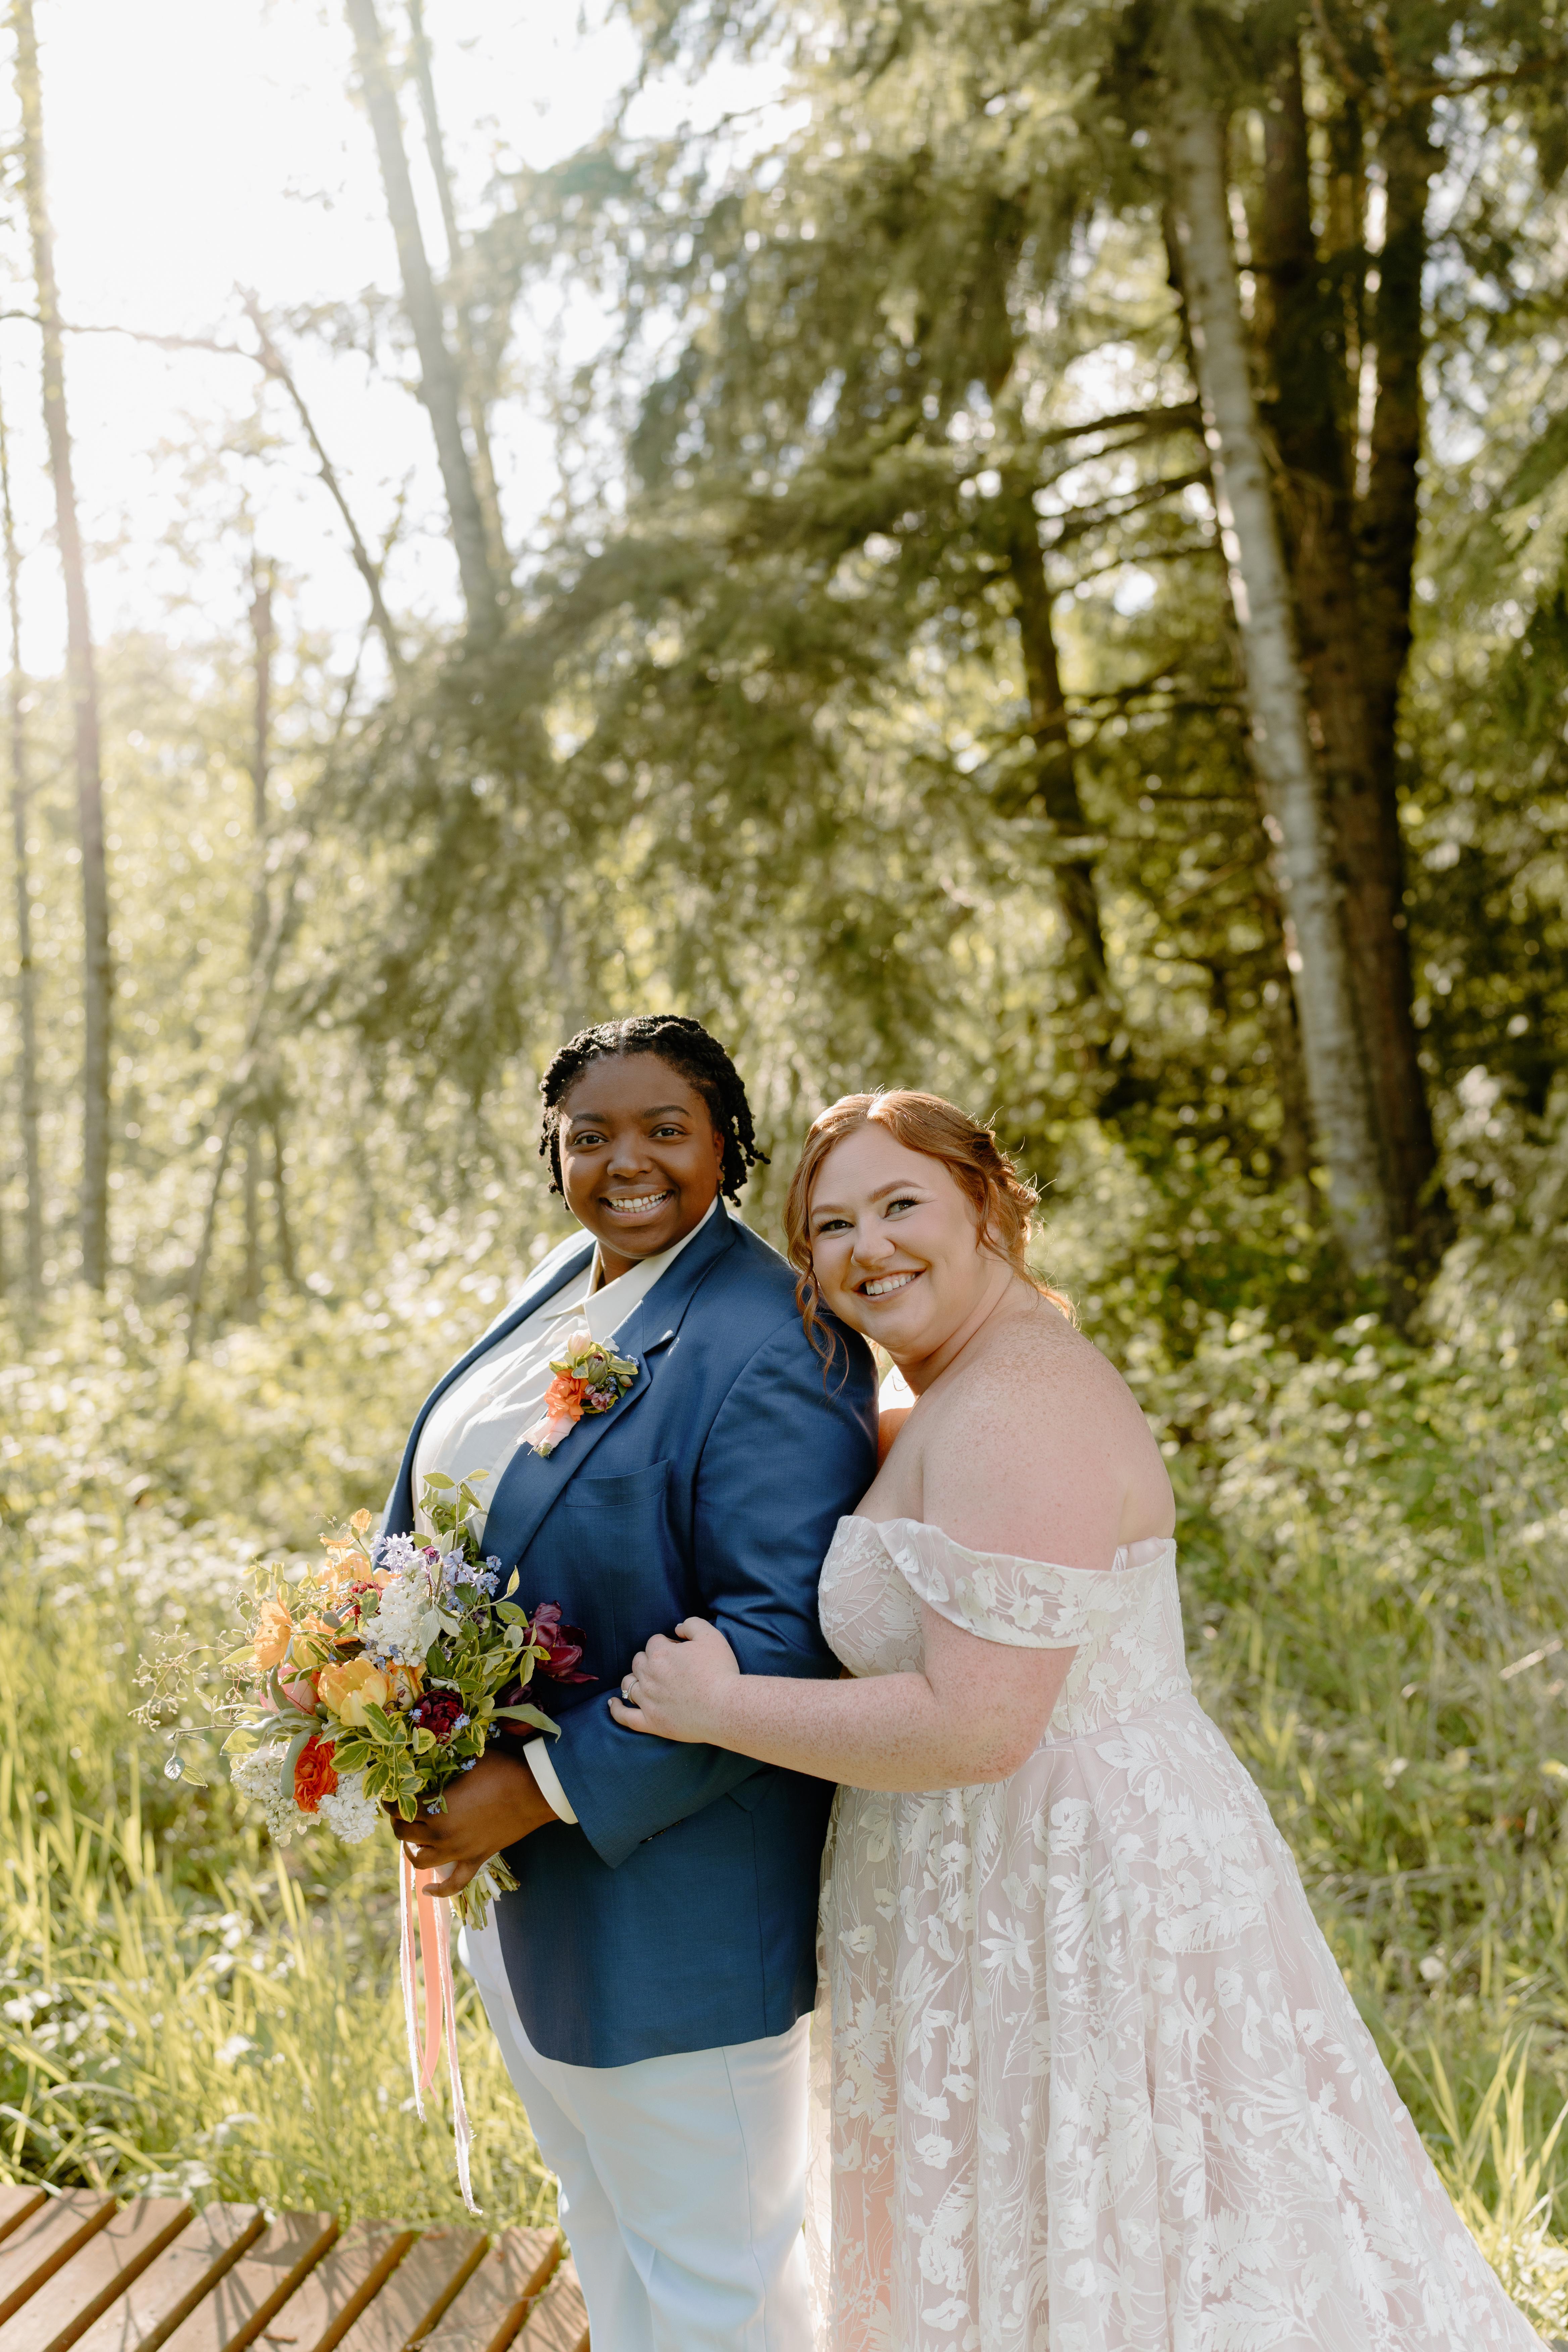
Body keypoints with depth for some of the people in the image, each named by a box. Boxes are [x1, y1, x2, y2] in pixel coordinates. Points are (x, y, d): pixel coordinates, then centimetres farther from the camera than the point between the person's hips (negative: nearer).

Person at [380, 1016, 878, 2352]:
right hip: (509, 1868, 9)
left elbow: (779, 1636, -28)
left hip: (669, 1884, -8)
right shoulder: (567, 1285, 4)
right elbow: (449, 1510, 17)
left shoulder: (771, 1351, -23)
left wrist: (547, 1786, -26)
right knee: (602, 2227, 27)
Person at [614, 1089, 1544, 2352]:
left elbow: (975, 1725, -27)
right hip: (1019, 1901, 10)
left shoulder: (1020, 1410, -22)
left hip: (1076, 1902, -10)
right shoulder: (954, 1405, 11)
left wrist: (719, 1708, -18)